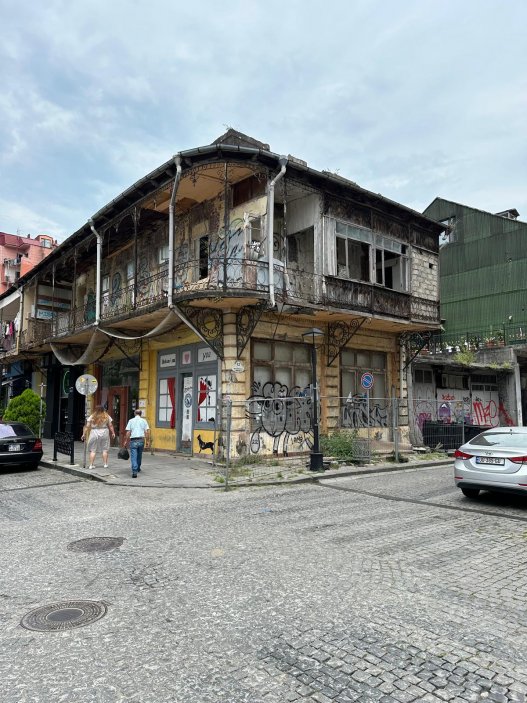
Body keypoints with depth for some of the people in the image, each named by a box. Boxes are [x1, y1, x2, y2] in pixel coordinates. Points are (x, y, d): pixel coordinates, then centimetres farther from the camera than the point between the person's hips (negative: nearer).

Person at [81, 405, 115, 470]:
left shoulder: (91, 417, -2)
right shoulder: (107, 416, -1)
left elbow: (87, 427, -4)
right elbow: (110, 426, 2)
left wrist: (84, 434, 3)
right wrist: (113, 433, 11)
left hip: (94, 434, 0)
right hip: (104, 433, 1)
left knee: (93, 450, 5)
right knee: (105, 449, 8)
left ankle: (91, 465, 5)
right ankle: (105, 464, 11)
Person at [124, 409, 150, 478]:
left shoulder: (131, 421, 4)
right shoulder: (144, 421, 6)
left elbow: (128, 432, -1)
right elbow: (147, 432, -1)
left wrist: (126, 441, 7)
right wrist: (147, 441, 5)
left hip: (133, 440, -2)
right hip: (141, 440, 2)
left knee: (133, 457, -4)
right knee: (139, 455, 21)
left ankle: (134, 471, -16)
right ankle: (138, 468, 36)